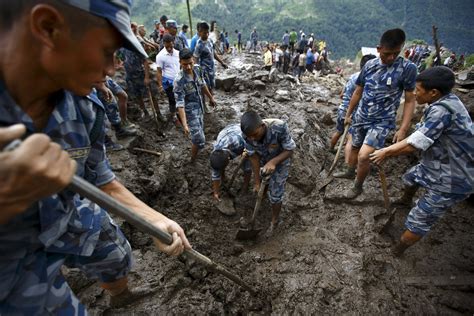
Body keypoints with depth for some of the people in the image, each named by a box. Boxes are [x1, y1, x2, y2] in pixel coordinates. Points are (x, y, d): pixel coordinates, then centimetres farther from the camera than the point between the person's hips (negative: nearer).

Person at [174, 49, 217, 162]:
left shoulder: (197, 69, -9)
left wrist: (211, 97, 22)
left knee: (200, 131, 27)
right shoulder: (179, 80, -29)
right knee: (200, 140, -4)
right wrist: (184, 124, -36)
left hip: (200, 108, 7)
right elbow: (180, 104, -30)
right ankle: (193, 161, 20)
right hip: (190, 112, -7)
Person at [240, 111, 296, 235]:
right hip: (262, 161, 3)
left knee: (275, 195, 4)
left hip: (280, 161, -3)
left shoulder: (279, 127, -41)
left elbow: (290, 150, -28)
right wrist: (257, 182, -16)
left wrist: (273, 162, -45)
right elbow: (254, 157, -19)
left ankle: (274, 222, 29)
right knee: (262, 184, 26)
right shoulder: (248, 134, -30)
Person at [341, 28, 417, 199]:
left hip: (382, 122, -4)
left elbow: (410, 100, -8)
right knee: (354, 147, 19)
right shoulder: (369, 65, -2)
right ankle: (349, 172, 46)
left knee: (363, 156, -17)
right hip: (360, 117, 4)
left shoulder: (407, 68, -12)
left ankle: (358, 186, 9)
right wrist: (348, 114, 15)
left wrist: (403, 129, -15)